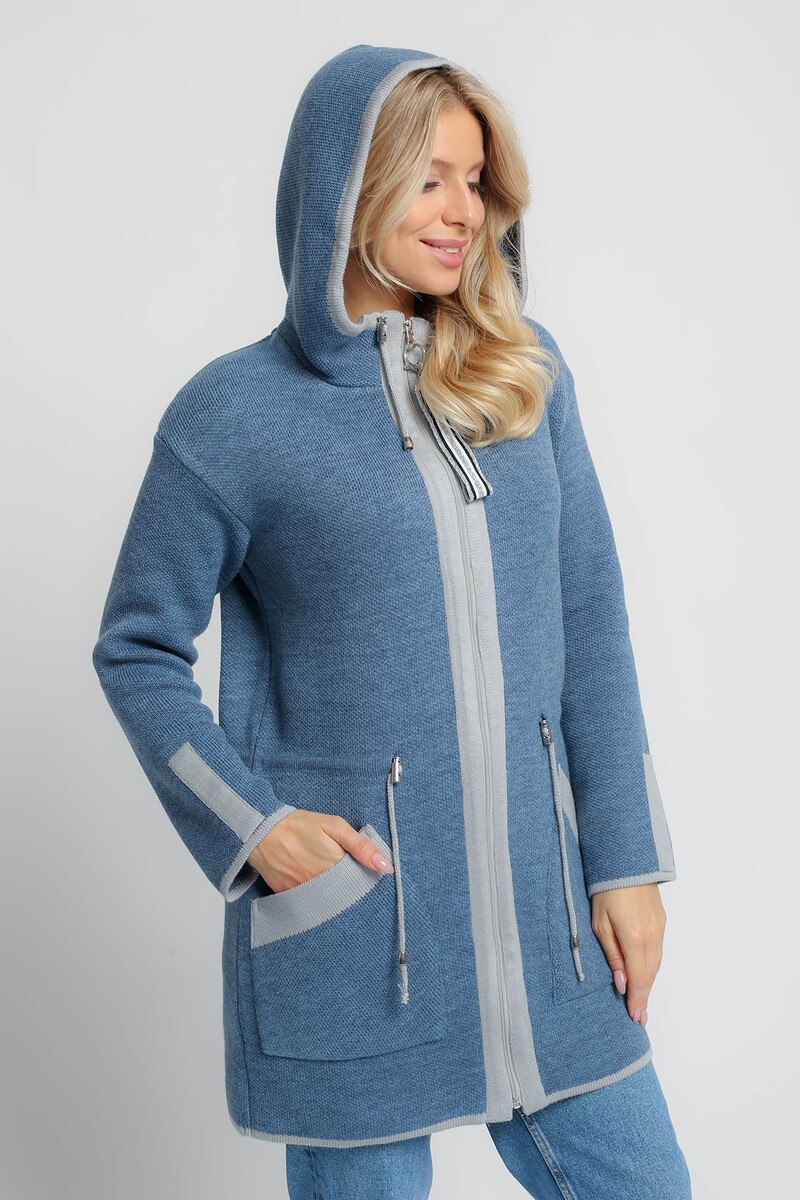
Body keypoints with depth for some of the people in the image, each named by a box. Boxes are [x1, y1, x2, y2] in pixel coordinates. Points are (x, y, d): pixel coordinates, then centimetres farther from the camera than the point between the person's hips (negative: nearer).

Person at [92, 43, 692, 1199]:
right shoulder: (233, 413, -6)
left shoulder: (527, 373, 5)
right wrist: (247, 824, -11)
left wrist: (627, 856, 2)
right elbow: (137, 649, 2)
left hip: (538, 892, 4)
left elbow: (588, 620, 5)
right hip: (348, 901, -3)